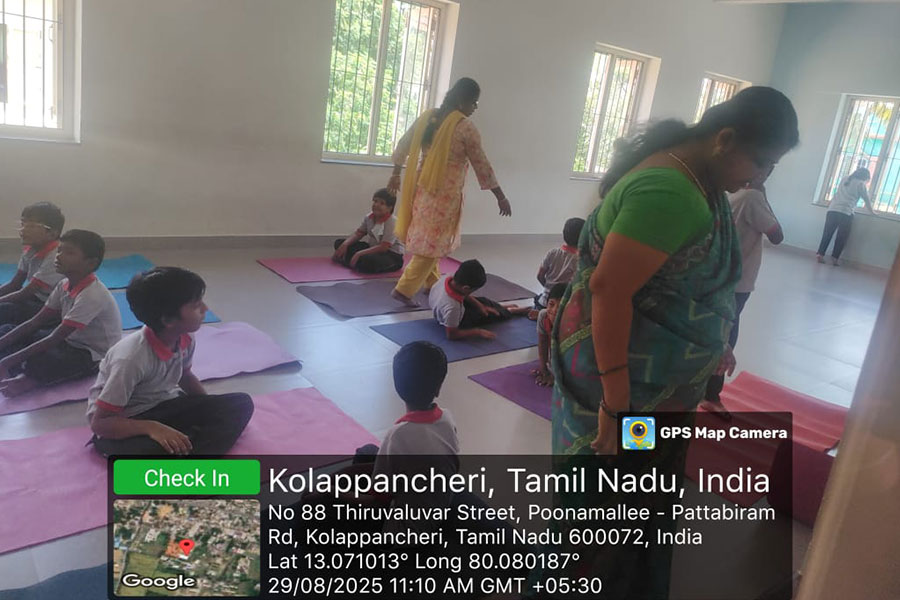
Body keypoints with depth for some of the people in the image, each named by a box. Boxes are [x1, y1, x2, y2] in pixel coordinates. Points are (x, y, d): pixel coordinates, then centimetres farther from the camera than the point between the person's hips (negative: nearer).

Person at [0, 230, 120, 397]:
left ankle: (32, 380, -2)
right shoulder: (65, 286, -1)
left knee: (36, 362, -34)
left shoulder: (92, 294, -27)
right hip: (70, 341, 9)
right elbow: (35, 323, 4)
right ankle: (32, 376, -12)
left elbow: (54, 338, -28)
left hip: (93, 356, -9)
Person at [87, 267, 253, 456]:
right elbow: (99, 422, -24)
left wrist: (213, 411, 1)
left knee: (241, 404, -12)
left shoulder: (185, 339, -10)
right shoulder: (132, 357, -30)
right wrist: (152, 428, -38)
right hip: (124, 424, -7)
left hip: (163, 407, 8)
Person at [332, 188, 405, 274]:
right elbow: (358, 233, 6)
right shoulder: (369, 217, 0)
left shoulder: (392, 222, -22)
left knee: (366, 260, -39)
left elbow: (383, 247, -27)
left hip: (392, 255, -7)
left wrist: (359, 253, -29)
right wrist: (345, 244, -14)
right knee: (339, 243, 3)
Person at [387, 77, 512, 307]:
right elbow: (481, 165, -10)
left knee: (426, 239, 20)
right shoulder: (466, 127, -13)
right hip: (444, 193, -7)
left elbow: (402, 145, 12)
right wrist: (501, 197, -2)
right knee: (433, 243, 1)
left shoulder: (427, 116, 6)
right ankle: (404, 289, -2)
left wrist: (396, 174, 25)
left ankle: (432, 282, 34)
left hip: (421, 187, 7)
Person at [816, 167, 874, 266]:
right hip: (846, 213, -5)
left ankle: (820, 254, -1)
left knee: (827, 234, 5)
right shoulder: (860, 184, 7)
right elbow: (867, 200, 12)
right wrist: (872, 211, 26)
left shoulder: (845, 179, 21)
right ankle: (835, 258, 2)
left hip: (832, 210, 5)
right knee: (841, 237, 3)